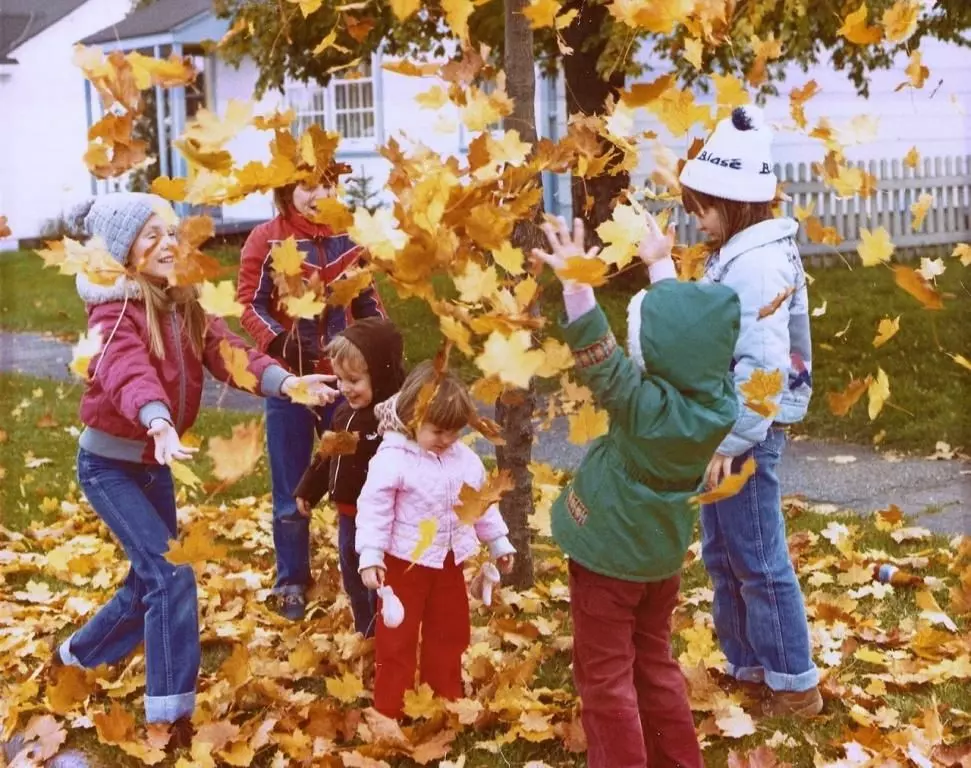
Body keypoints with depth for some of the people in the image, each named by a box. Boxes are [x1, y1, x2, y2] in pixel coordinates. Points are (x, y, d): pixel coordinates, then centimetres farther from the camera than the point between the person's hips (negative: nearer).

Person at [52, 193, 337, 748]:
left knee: (149, 582, 16)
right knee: (170, 573, -17)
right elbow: (129, 372, -39)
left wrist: (285, 382, -33)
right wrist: (159, 422, -60)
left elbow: (229, 352, -14)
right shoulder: (114, 311, -19)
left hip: (155, 462, 8)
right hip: (109, 463, -8)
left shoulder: (186, 307, 2)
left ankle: (75, 657, 41)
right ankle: (174, 716, -10)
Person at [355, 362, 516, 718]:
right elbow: (374, 509, -20)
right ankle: (391, 709, 13)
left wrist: (499, 543, 15)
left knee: (451, 630, 17)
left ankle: (446, 700, 32)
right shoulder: (392, 459, -19)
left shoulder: (464, 458, -1)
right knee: (397, 635, 3)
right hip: (405, 561, -6)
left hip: (449, 560, 6)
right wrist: (370, 557, -25)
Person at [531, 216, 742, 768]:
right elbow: (688, 326, 2)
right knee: (656, 666, 22)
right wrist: (662, 266, 12)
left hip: (609, 556, -7)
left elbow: (599, 357, -32)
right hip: (663, 555, 7)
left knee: (606, 679, 6)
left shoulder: (645, 406, -30)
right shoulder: (717, 397, -11)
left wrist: (577, 285, -38)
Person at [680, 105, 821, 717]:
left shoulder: (758, 262, -20)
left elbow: (761, 365, -26)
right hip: (726, 425, 10)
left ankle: (797, 685, 12)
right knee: (724, 556, 18)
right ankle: (747, 664, 31)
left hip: (748, 431, -10)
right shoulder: (736, 253, 11)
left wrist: (732, 440, -25)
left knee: (759, 562, 0)